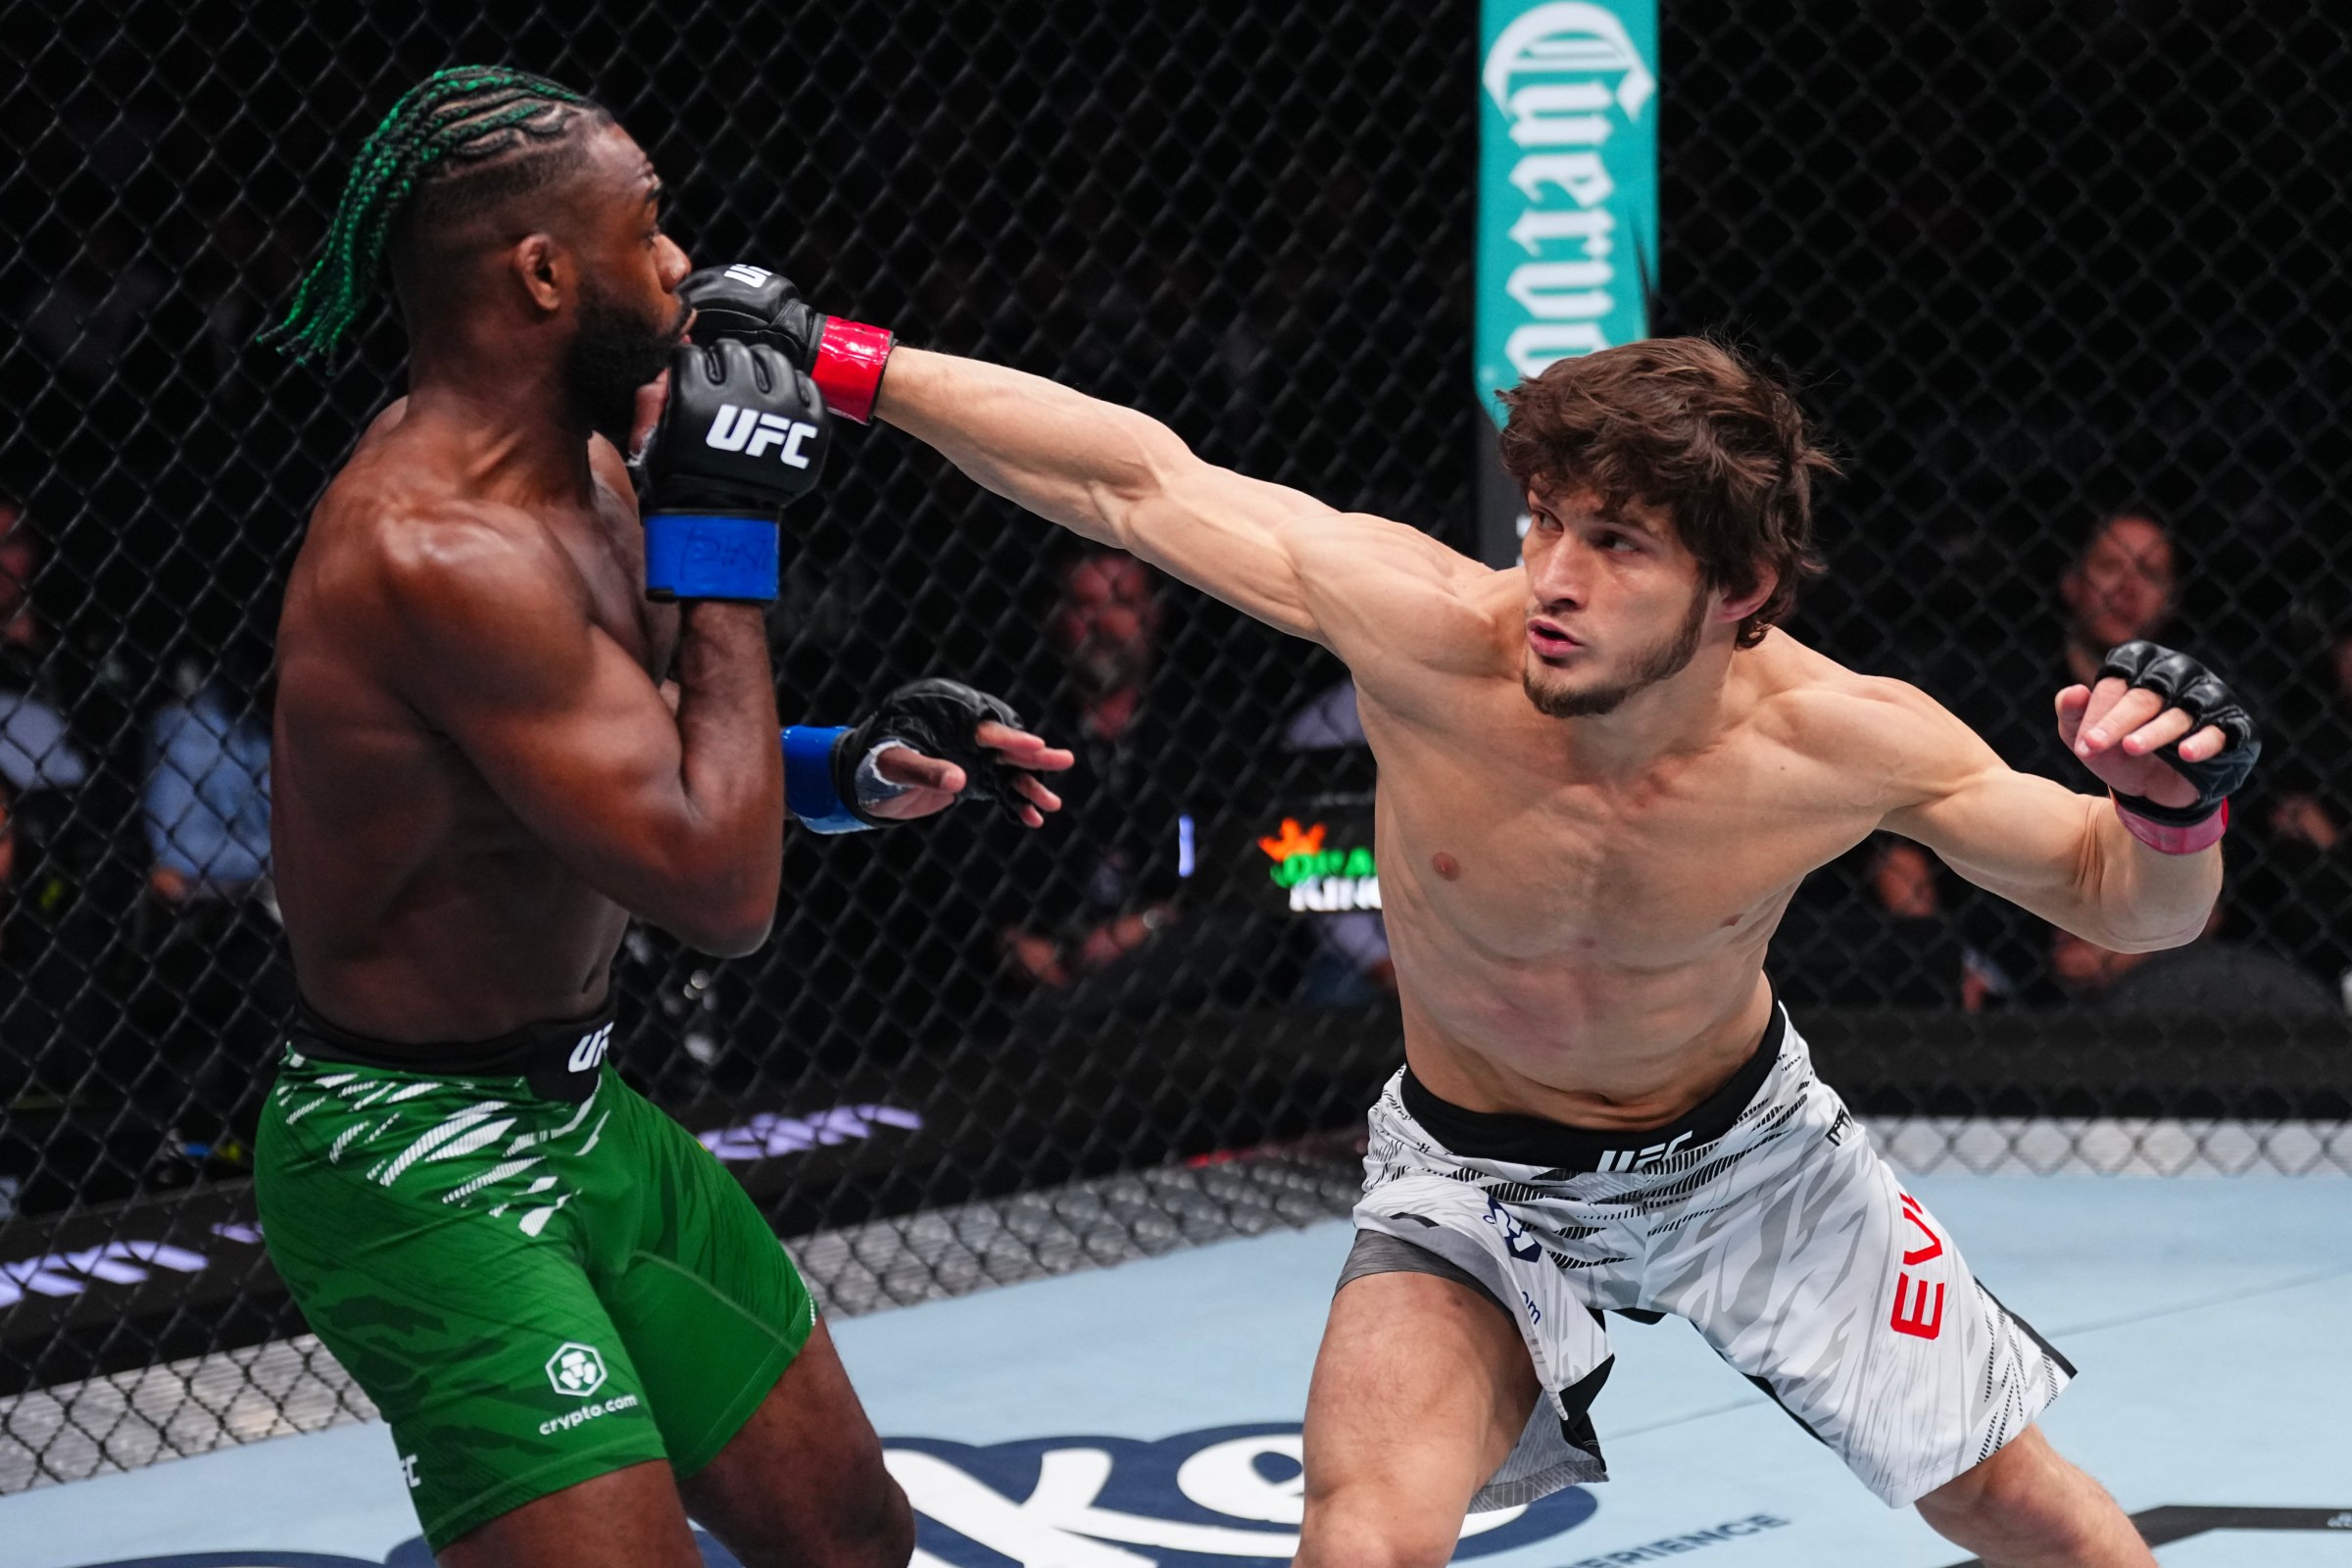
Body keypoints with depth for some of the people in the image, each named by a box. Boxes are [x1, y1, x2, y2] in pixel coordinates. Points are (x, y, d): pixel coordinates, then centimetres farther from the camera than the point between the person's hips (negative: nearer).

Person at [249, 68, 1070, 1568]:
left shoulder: (585, 466, 4)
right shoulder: (438, 549, -27)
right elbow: (721, 889, -26)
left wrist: (848, 769, 1)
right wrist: (724, 533, -19)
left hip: (582, 1108, 10)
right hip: (423, 1159, -10)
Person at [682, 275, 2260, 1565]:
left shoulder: (1842, 744, -29)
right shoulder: (1420, 627, -32)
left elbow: (2121, 902, -16)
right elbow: (1138, 477, -21)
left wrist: (2176, 806, -38)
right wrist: (836, 359, -21)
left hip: (1749, 1143, 1)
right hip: (1478, 1177, -1)